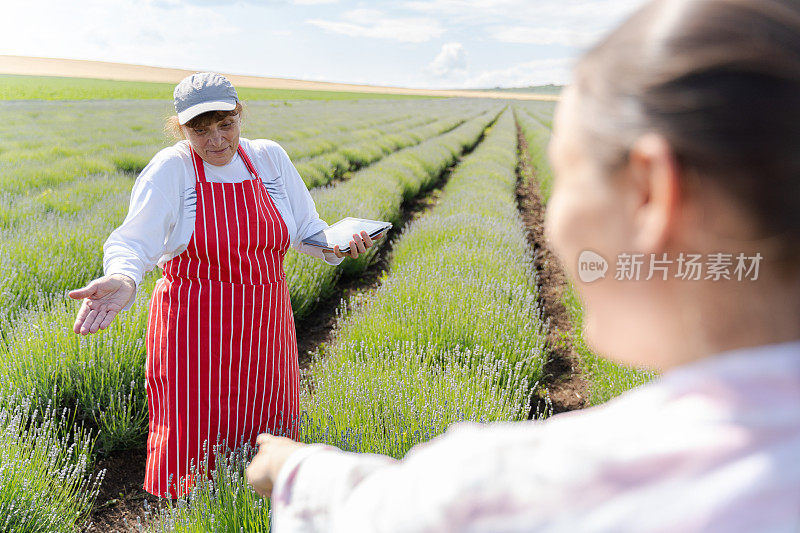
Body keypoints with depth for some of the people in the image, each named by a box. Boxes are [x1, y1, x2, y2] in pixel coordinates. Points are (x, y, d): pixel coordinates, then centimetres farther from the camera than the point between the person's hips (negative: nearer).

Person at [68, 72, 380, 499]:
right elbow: (134, 241, -19)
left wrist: (337, 247, -12)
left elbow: (305, 229, 9)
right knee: (195, 440, 3)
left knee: (265, 432, 13)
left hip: (263, 329, 4)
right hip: (195, 331, -3)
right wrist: (122, 278, -41)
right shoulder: (170, 169, -10)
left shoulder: (270, 158, 2)